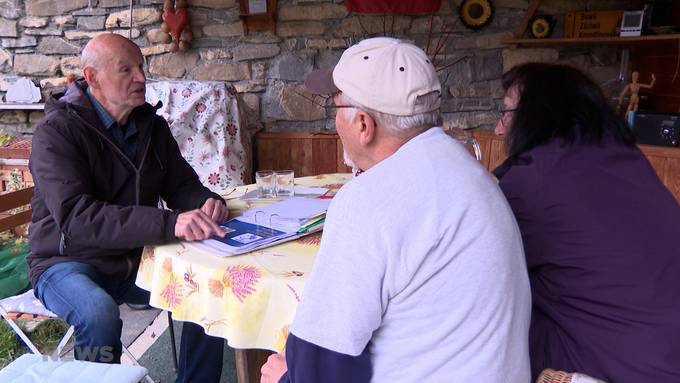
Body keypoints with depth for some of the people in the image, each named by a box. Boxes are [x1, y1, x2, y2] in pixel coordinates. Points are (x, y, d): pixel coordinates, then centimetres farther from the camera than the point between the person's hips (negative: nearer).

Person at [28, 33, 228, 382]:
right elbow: (76, 217, -29)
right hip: (69, 261, -5)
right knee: (100, 315, -34)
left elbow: (182, 185, 8)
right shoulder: (57, 131, -15)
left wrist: (206, 202, -18)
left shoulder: (152, 126, 4)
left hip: (136, 258, 5)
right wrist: (168, 223, -42)